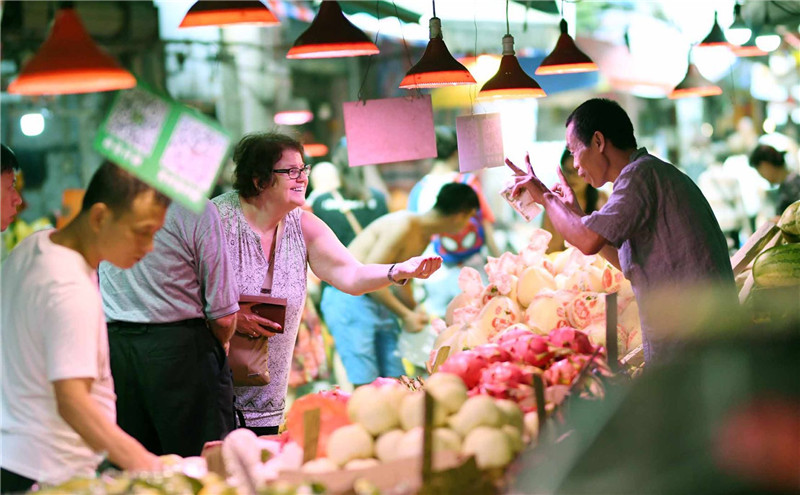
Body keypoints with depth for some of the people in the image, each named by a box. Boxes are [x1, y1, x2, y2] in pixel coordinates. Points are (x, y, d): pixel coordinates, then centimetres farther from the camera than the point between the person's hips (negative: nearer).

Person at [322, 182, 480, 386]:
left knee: (394, 377, 2)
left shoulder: (425, 237, 10)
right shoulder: (402, 225, -20)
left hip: (378, 301, 9)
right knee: (365, 384, -14)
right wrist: (406, 315, -16)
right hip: (348, 298, -9)